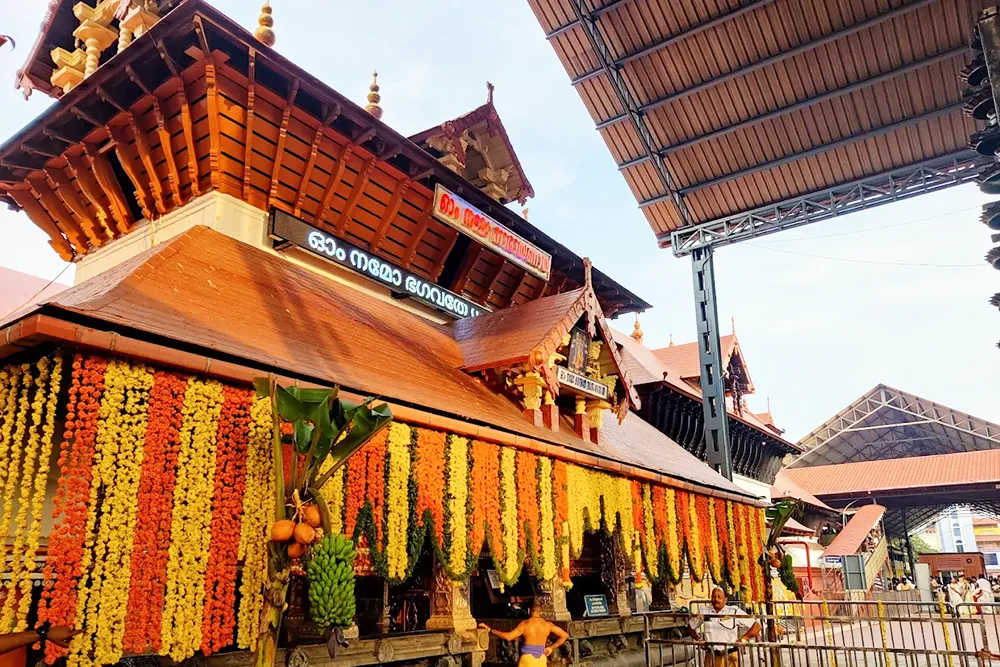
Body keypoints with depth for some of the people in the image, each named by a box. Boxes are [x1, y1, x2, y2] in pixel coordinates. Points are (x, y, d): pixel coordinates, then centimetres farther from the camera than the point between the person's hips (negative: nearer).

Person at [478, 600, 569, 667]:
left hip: (527, 659, -4)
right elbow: (565, 635, 6)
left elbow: (508, 636, -20)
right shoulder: (547, 625, 3)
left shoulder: (525, 624, -9)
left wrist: (489, 629, -15)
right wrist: (551, 647, 12)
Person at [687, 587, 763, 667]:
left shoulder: (734, 612, 0)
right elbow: (690, 627, 21)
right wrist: (699, 639, 7)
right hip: (710, 657, 2)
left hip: (730, 657, -2)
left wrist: (743, 639, -5)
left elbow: (757, 627, 0)